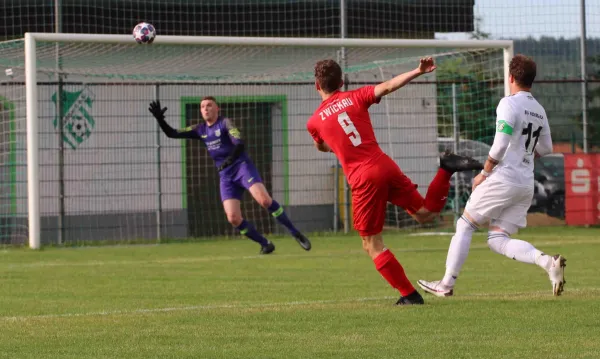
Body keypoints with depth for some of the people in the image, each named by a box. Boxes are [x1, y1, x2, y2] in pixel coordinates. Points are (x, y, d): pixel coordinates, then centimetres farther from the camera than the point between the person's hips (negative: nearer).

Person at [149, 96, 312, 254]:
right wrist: (160, 119, -5)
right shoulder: (200, 130, 13)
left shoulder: (225, 123, -3)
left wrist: (231, 158, -38)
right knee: (233, 218, -12)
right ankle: (265, 244, 4)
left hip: (242, 166, -5)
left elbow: (239, 142, -19)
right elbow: (172, 133, 12)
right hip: (226, 176, 5)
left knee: (264, 200, -26)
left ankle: (296, 234, -15)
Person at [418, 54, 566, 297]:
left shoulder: (509, 104, -10)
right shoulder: (539, 111, 14)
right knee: (498, 240, 6)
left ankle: (447, 283, 7)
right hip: (526, 185, 7)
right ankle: (548, 262, -17)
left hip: (502, 179, -7)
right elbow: (546, 148, 25)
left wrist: (484, 173, -8)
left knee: (465, 225, 7)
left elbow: (500, 143, -19)